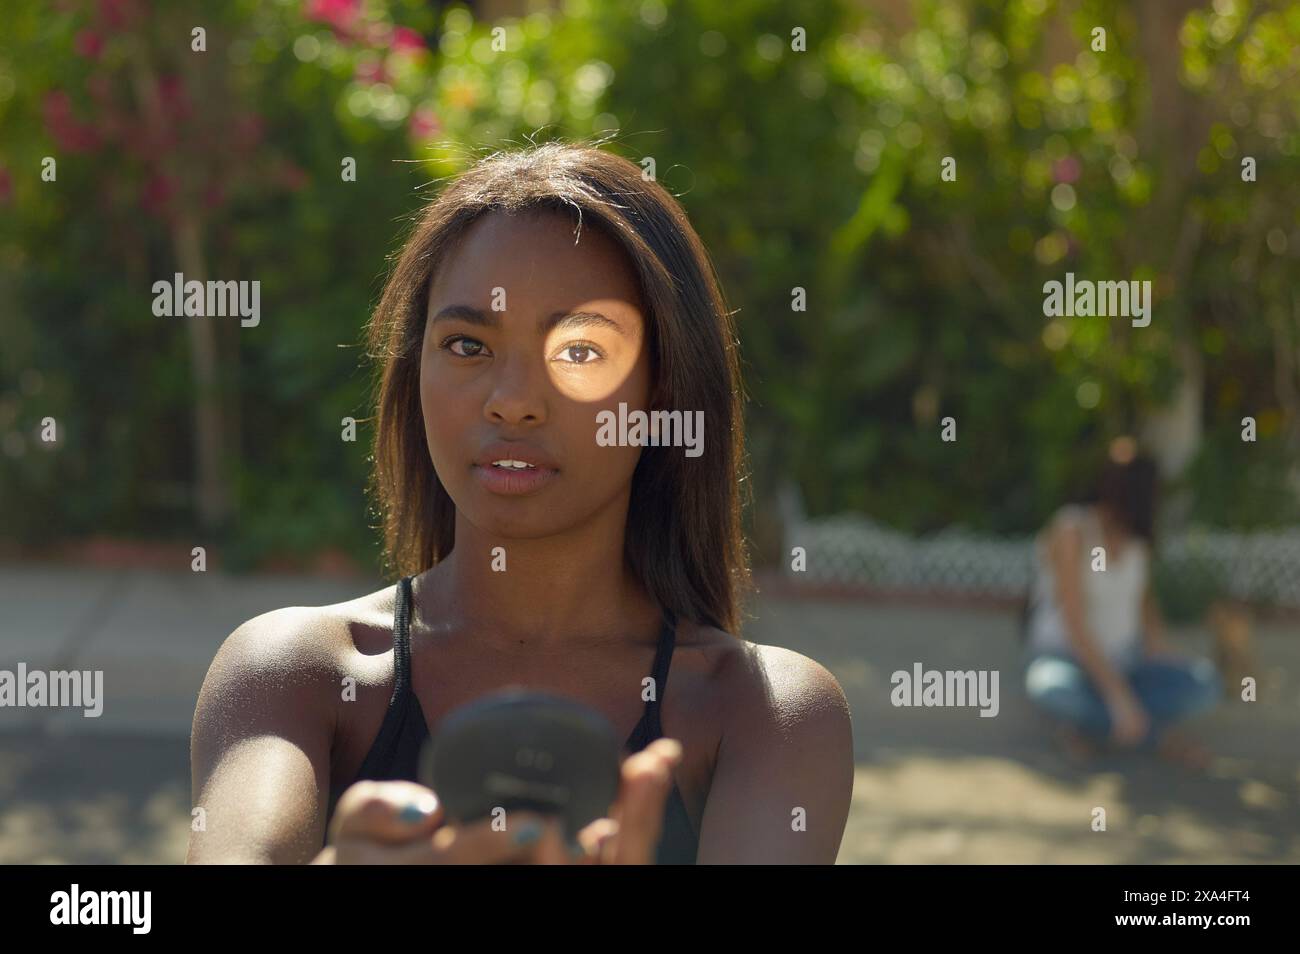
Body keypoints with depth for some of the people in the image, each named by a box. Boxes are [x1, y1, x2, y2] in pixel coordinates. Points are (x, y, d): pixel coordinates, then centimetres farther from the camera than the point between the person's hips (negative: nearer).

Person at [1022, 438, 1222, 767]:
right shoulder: (1072, 531, -21)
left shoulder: (1138, 533, -1)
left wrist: (1167, 663, -2)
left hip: (1124, 664, 5)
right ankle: (1159, 735, -22)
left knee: (1205, 683, -24)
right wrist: (1120, 698, -31)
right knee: (1054, 690, -44)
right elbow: (1075, 626, -26)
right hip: (1067, 662, -5)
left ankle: (1089, 724, -14)